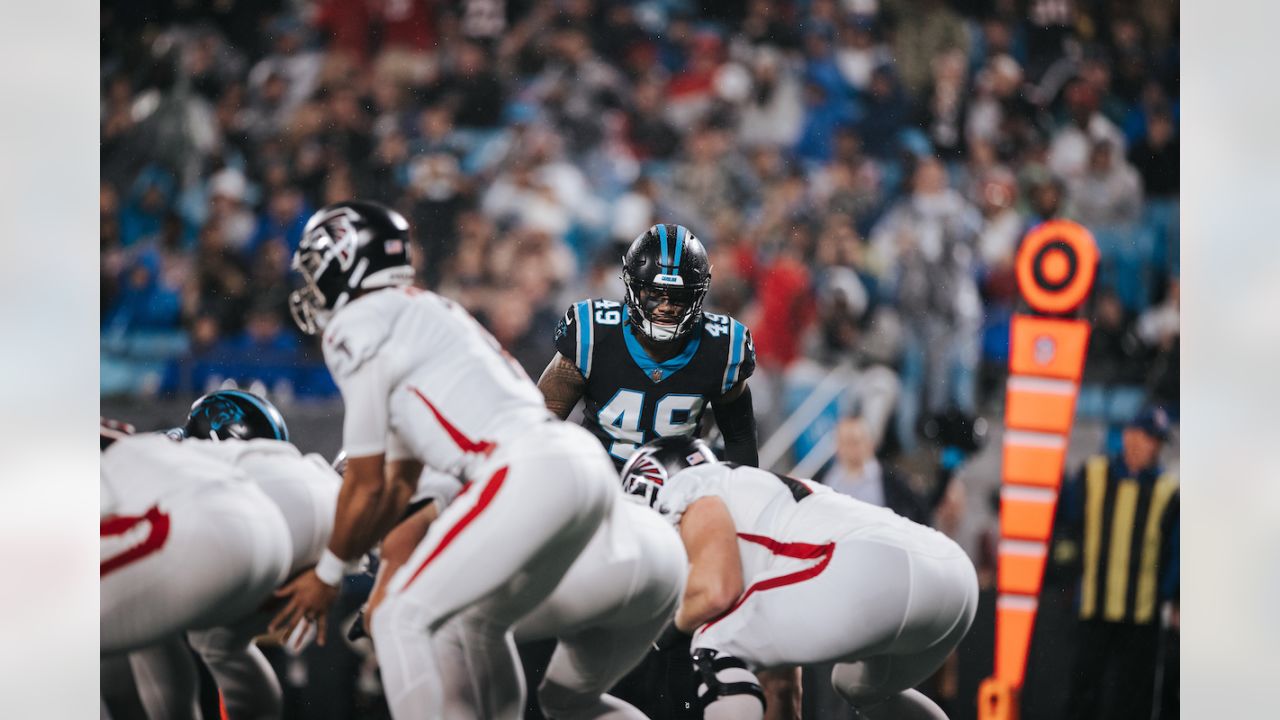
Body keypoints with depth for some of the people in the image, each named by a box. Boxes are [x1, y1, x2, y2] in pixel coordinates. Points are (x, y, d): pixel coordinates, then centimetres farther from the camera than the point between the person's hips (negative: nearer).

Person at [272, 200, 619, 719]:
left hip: (526, 475, -9)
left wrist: (328, 575, 19)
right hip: (585, 463, 10)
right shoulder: (418, 315, 28)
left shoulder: (359, 329, 0)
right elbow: (400, 485, 32)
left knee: (402, 621, -4)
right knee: (478, 622, 23)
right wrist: (340, 564, 34)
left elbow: (367, 485, 5)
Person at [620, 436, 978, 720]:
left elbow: (716, 591, -5)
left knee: (717, 646, 5)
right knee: (865, 687, 36)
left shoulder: (687, 490, 13)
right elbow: (781, 634, 43)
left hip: (878, 571, -9)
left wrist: (679, 621, 18)